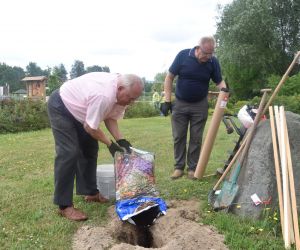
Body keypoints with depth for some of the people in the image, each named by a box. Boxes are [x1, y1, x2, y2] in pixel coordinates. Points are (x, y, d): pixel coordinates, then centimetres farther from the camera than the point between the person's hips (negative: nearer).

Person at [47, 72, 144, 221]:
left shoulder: (121, 94, -10)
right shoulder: (104, 95, -38)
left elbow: (110, 118, -4)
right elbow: (90, 127, -28)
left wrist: (121, 140, -16)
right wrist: (110, 144, -18)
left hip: (77, 109, 10)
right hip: (60, 106, -10)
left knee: (89, 149, 11)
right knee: (69, 153, -16)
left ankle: (90, 193, 23)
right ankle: (64, 206, -11)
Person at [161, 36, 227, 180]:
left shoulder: (213, 62, -10)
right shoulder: (183, 55, -14)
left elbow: (219, 81, 1)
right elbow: (169, 77, -8)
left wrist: (224, 89, -24)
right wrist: (167, 101, -11)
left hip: (200, 105, 1)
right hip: (180, 103, 0)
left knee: (196, 138, 5)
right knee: (178, 137, 4)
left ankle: (192, 168, 16)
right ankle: (179, 167, 16)